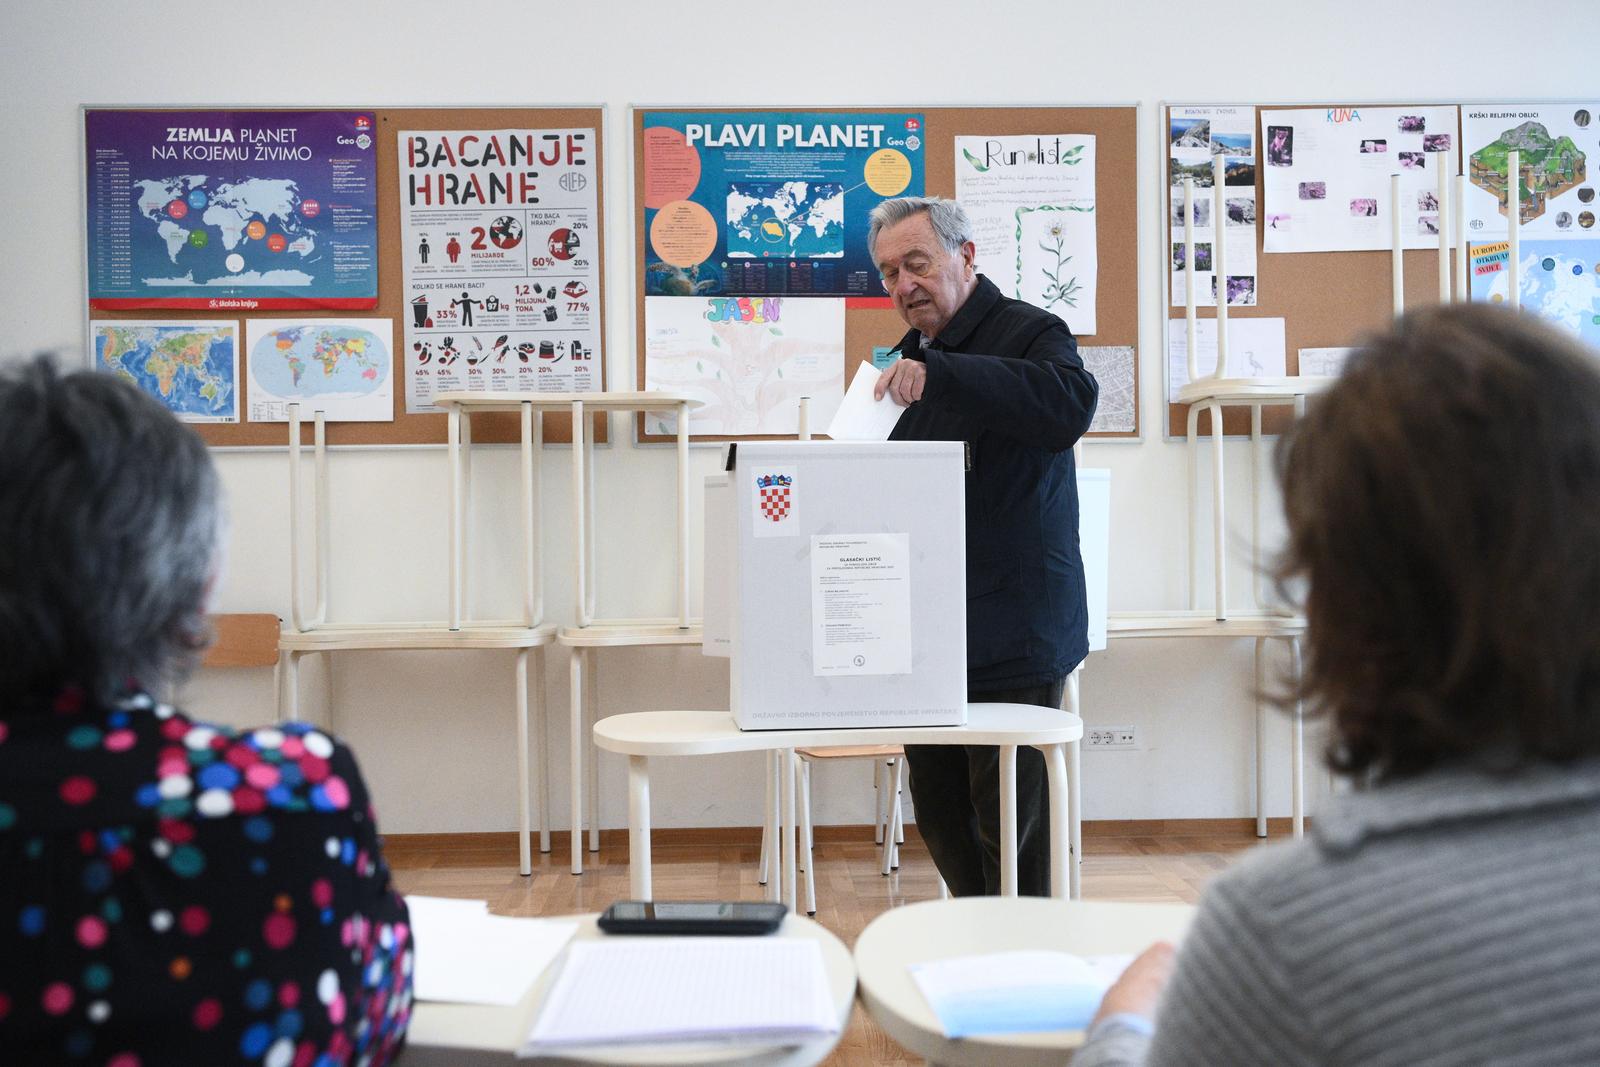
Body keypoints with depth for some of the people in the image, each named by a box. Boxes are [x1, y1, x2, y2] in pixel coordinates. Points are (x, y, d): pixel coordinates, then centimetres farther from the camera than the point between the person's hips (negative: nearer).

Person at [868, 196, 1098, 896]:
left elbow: (1072, 403, -30)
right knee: (940, 813, 14)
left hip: (1012, 639, -8)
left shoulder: (1030, 332, -6)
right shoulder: (911, 358, 19)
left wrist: (937, 373, -31)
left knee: (1011, 826, -1)